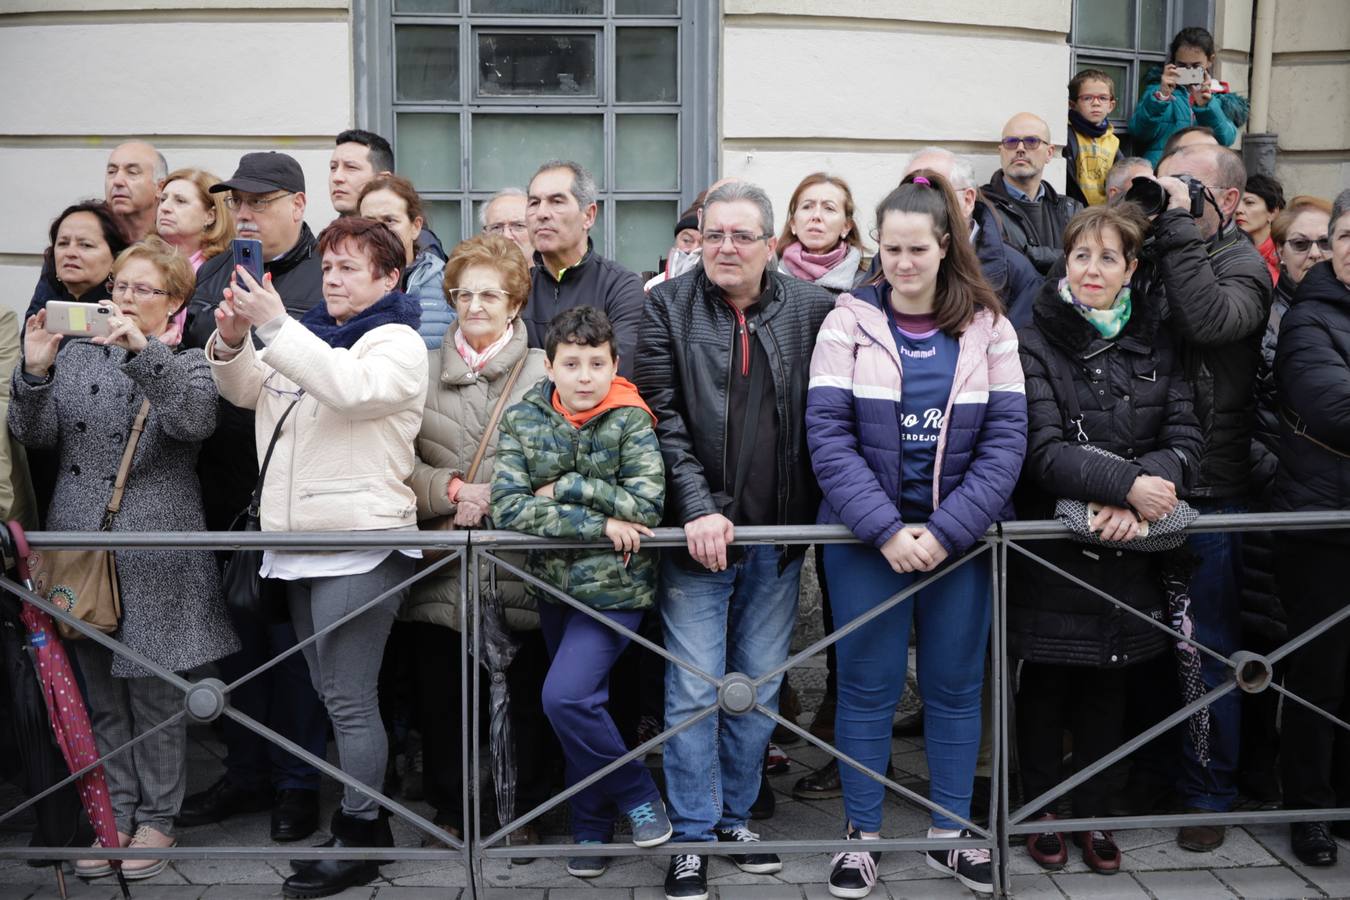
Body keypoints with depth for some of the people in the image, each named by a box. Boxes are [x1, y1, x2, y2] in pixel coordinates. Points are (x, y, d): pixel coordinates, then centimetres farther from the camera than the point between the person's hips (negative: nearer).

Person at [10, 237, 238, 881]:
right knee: (102, 695, 9)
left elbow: (195, 422, -18)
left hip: (153, 552, -3)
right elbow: (35, 437, 5)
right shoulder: (77, 355, 13)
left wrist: (145, 351, -25)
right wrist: (34, 372, -11)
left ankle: (156, 818, 14)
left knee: (153, 692, 1)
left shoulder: (187, 364, 4)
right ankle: (116, 815, 19)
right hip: (79, 543, 4)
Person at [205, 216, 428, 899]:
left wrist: (274, 325, -25)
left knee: (347, 696, -6)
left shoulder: (398, 342, -4)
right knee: (330, 693, 12)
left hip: (361, 542, -8)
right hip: (301, 540, 8)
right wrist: (233, 340, -3)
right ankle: (365, 815, 23)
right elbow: (247, 391, 17)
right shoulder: (309, 333, 19)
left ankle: (359, 839, 3)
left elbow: (350, 388, -24)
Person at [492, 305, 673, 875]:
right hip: (554, 582, 5)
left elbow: (648, 504, -19)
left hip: (613, 586, -4)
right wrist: (597, 522, -19)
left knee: (565, 697, -17)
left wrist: (566, 489, -17)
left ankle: (638, 795, 5)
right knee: (582, 704, 14)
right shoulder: (523, 420, -2)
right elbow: (508, 508, -14)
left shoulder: (629, 420, -9)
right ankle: (594, 829, 29)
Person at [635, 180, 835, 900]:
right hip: (696, 535, -2)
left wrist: (820, 514, -3)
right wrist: (697, 508, -14)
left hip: (779, 536, 2)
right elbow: (663, 416, -6)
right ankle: (692, 838, 14)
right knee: (693, 693, 1)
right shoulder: (668, 307, -1)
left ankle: (735, 817, 29)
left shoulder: (813, 311, 2)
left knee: (759, 689, 12)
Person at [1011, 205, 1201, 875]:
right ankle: (1041, 811, 23)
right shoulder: (1037, 344, -5)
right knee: (1046, 682, 7)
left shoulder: (1154, 342, 7)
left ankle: (1095, 815, 26)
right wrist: (1128, 483, -26)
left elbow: (1185, 438, -2)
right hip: (1052, 541, -3)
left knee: (1107, 683, 12)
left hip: (1127, 546, 3)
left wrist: (1134, 503, -19)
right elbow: (1044, 451, -15)